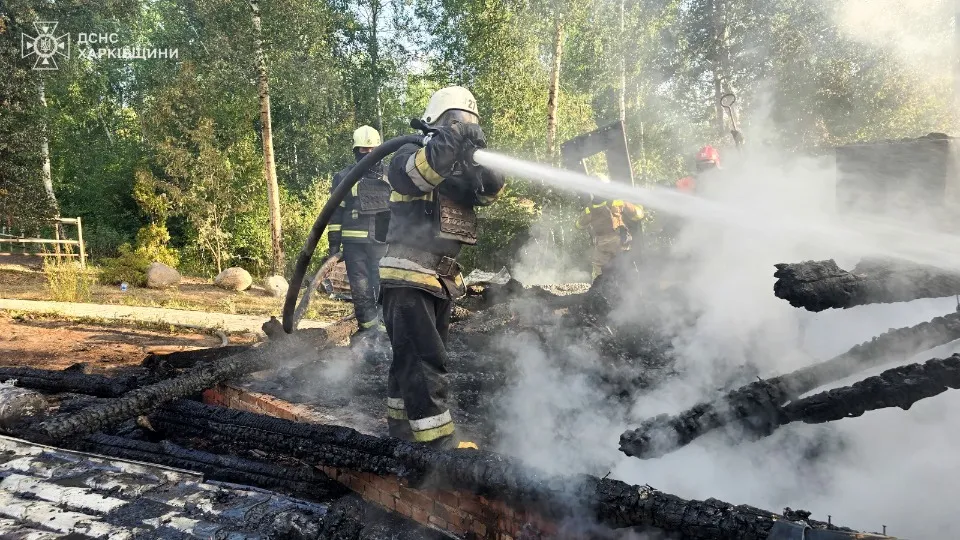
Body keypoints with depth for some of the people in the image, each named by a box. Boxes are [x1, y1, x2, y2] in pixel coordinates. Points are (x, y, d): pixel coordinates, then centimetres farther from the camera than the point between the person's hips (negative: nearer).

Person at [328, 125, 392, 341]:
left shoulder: (389, 176, 11)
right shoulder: (344, 177, 6)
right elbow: (335, 211, 5)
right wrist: (334, 241, 1)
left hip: (382, 242, 1)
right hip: (354, 242, -1)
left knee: (384, 285, -1)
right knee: (360, 287, 3)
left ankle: (385, 326, 9)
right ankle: (368, 327, 13)